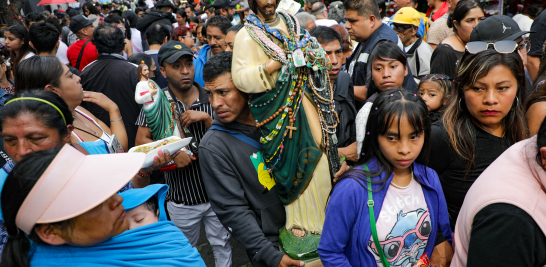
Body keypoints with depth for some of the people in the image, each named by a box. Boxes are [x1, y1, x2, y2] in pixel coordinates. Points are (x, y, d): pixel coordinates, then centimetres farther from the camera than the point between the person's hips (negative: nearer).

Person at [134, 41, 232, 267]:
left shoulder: (210, 99, -3)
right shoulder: (156, 102, -3)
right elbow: (141, 140, -10)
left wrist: (206, 118, -19)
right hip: (181, 198, 0)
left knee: (222, 245, 16)